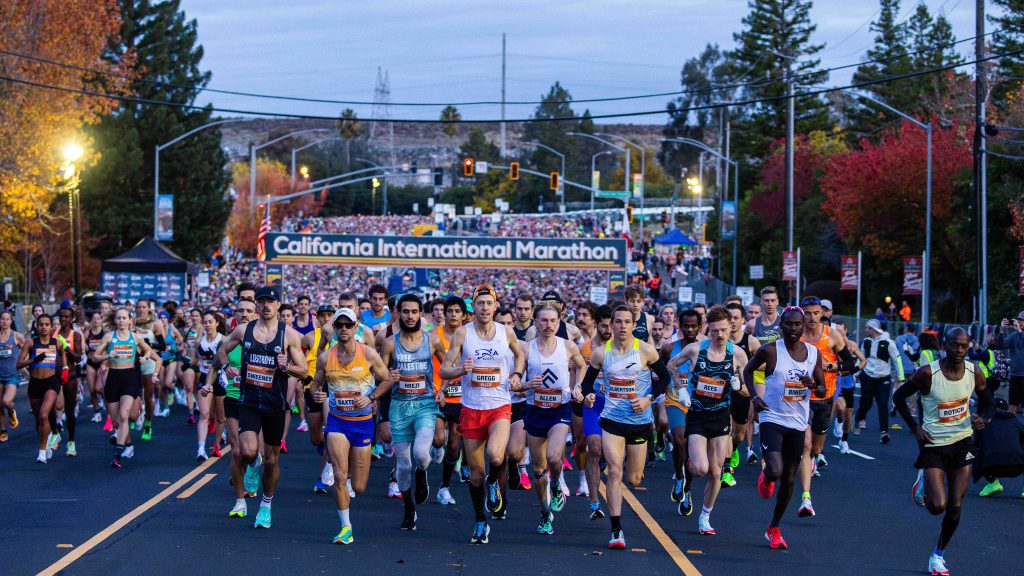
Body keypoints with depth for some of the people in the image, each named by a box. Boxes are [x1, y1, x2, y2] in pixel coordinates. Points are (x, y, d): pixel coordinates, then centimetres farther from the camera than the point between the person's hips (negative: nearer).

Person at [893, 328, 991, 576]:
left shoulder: (975, 373, -5)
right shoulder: (928, 373, -16)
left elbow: (987, 402, 11)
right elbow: (899, 397, -4)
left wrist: (982, 419, -11)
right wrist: (914, 427, -10)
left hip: (962, 443, 3)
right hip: (933, 445, -3)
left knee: (955, 507, 2)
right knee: (937, 506, -14)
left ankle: (938, 554, 24)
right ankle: (923, 483, 22)